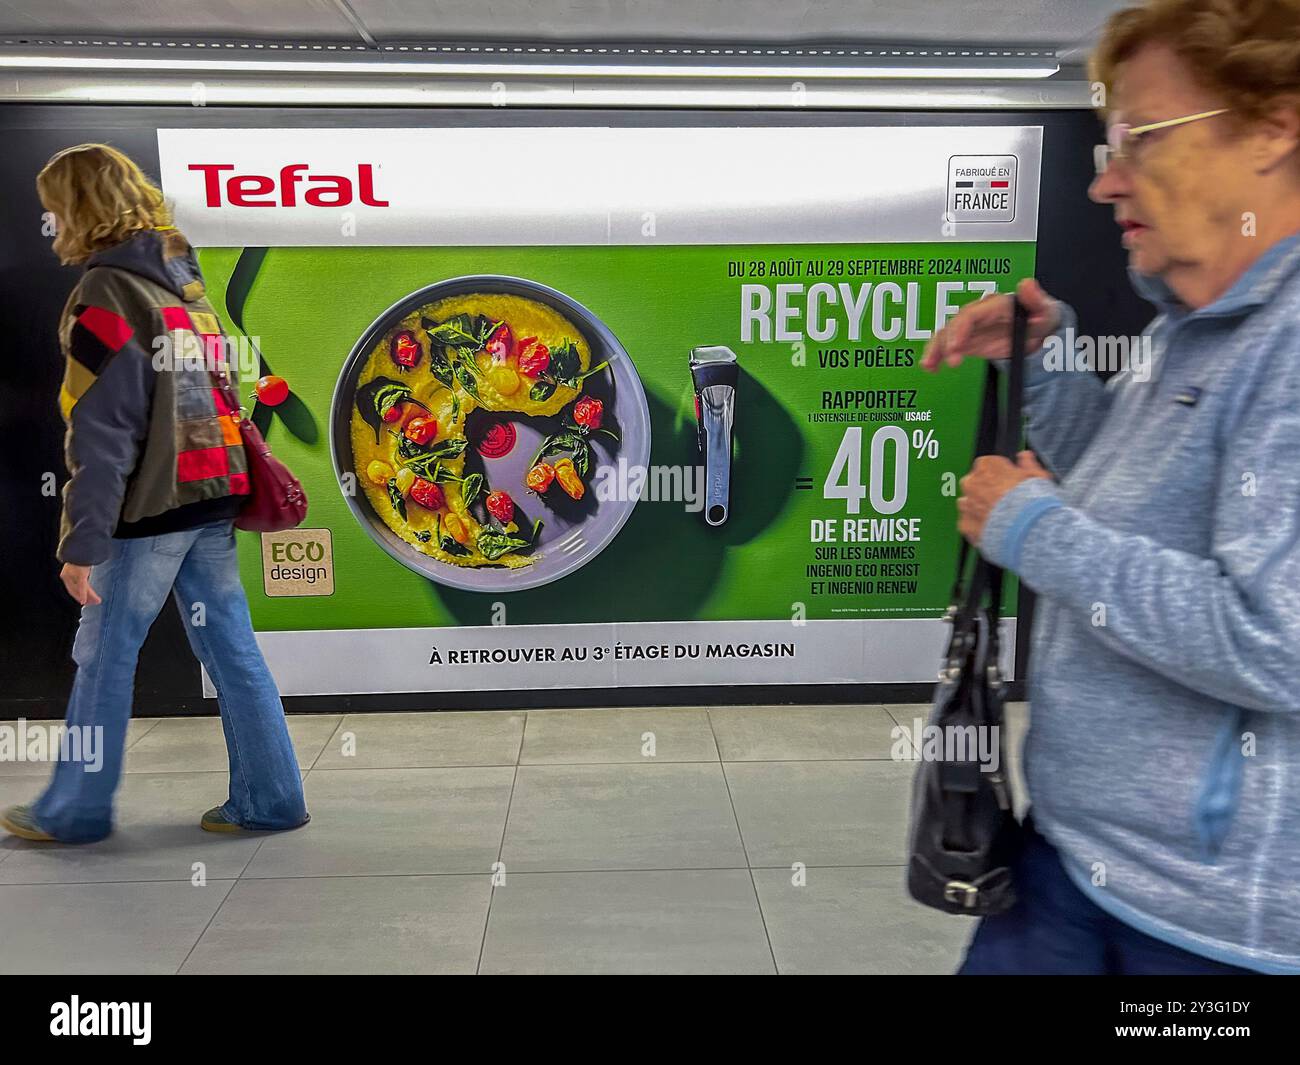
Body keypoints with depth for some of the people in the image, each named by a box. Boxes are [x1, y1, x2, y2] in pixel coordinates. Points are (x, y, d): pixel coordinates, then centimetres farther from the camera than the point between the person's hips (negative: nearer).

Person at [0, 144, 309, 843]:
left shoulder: (104, 294, -10)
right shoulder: (188, 283, 14)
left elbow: (102, 432, -15)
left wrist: (82, 542, -13)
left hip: (148, 509, -7)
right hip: (213, 498, 7)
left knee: (105, 656, 7)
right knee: (232, 650, 9)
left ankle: (75, 810, 21)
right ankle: (269, 799, 14)